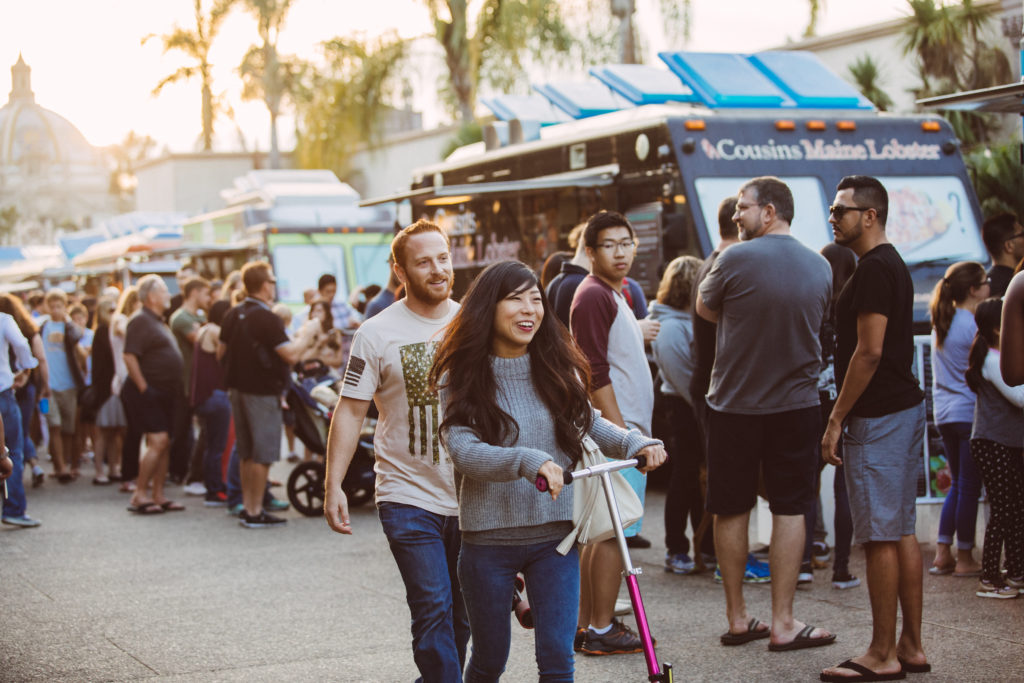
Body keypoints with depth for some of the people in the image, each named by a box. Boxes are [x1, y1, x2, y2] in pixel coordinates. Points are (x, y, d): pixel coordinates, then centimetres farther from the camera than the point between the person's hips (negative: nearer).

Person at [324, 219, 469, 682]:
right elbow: (350, 410, -4)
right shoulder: (377, 334, -5)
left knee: (464, 615, 12)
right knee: (433, 608, -11)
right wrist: (333, 486, -10)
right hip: (410, 499, -4)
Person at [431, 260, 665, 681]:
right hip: (489, 539, -2)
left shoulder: (557, 369, 3)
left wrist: (634, 442, -5)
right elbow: (463, 450, -20)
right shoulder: (462, 377, -7)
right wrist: (528, 462, -36)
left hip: (554, 535, 2)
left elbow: (587, 422, 15)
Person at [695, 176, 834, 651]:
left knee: (731, 510, 10)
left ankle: (737, 618, 17)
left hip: (734, 405, -2)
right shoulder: (820, 267, 3)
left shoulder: (735, 259, -11)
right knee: (790, 509, 7)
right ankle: (783, 622, 6)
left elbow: (705, 309, 4)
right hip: (797, 404, 2)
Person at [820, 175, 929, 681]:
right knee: (902, 532, 12)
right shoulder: (892, 264, 17)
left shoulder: (873, 269, -15)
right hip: (905, 407, 10)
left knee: (880, 536, -6)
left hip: (877, 418, -10)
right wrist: (846, 415, 22)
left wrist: (836, 419, -17)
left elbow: (869, 352, -21)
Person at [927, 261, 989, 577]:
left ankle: (943, 553, 13)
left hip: (945, 414, 8)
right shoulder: (973, 325, -14)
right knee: (969, 486, -1)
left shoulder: (942, 322, 11)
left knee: (958, 484, 15)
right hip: (969, 412, -8)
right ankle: (964, 558, 4)